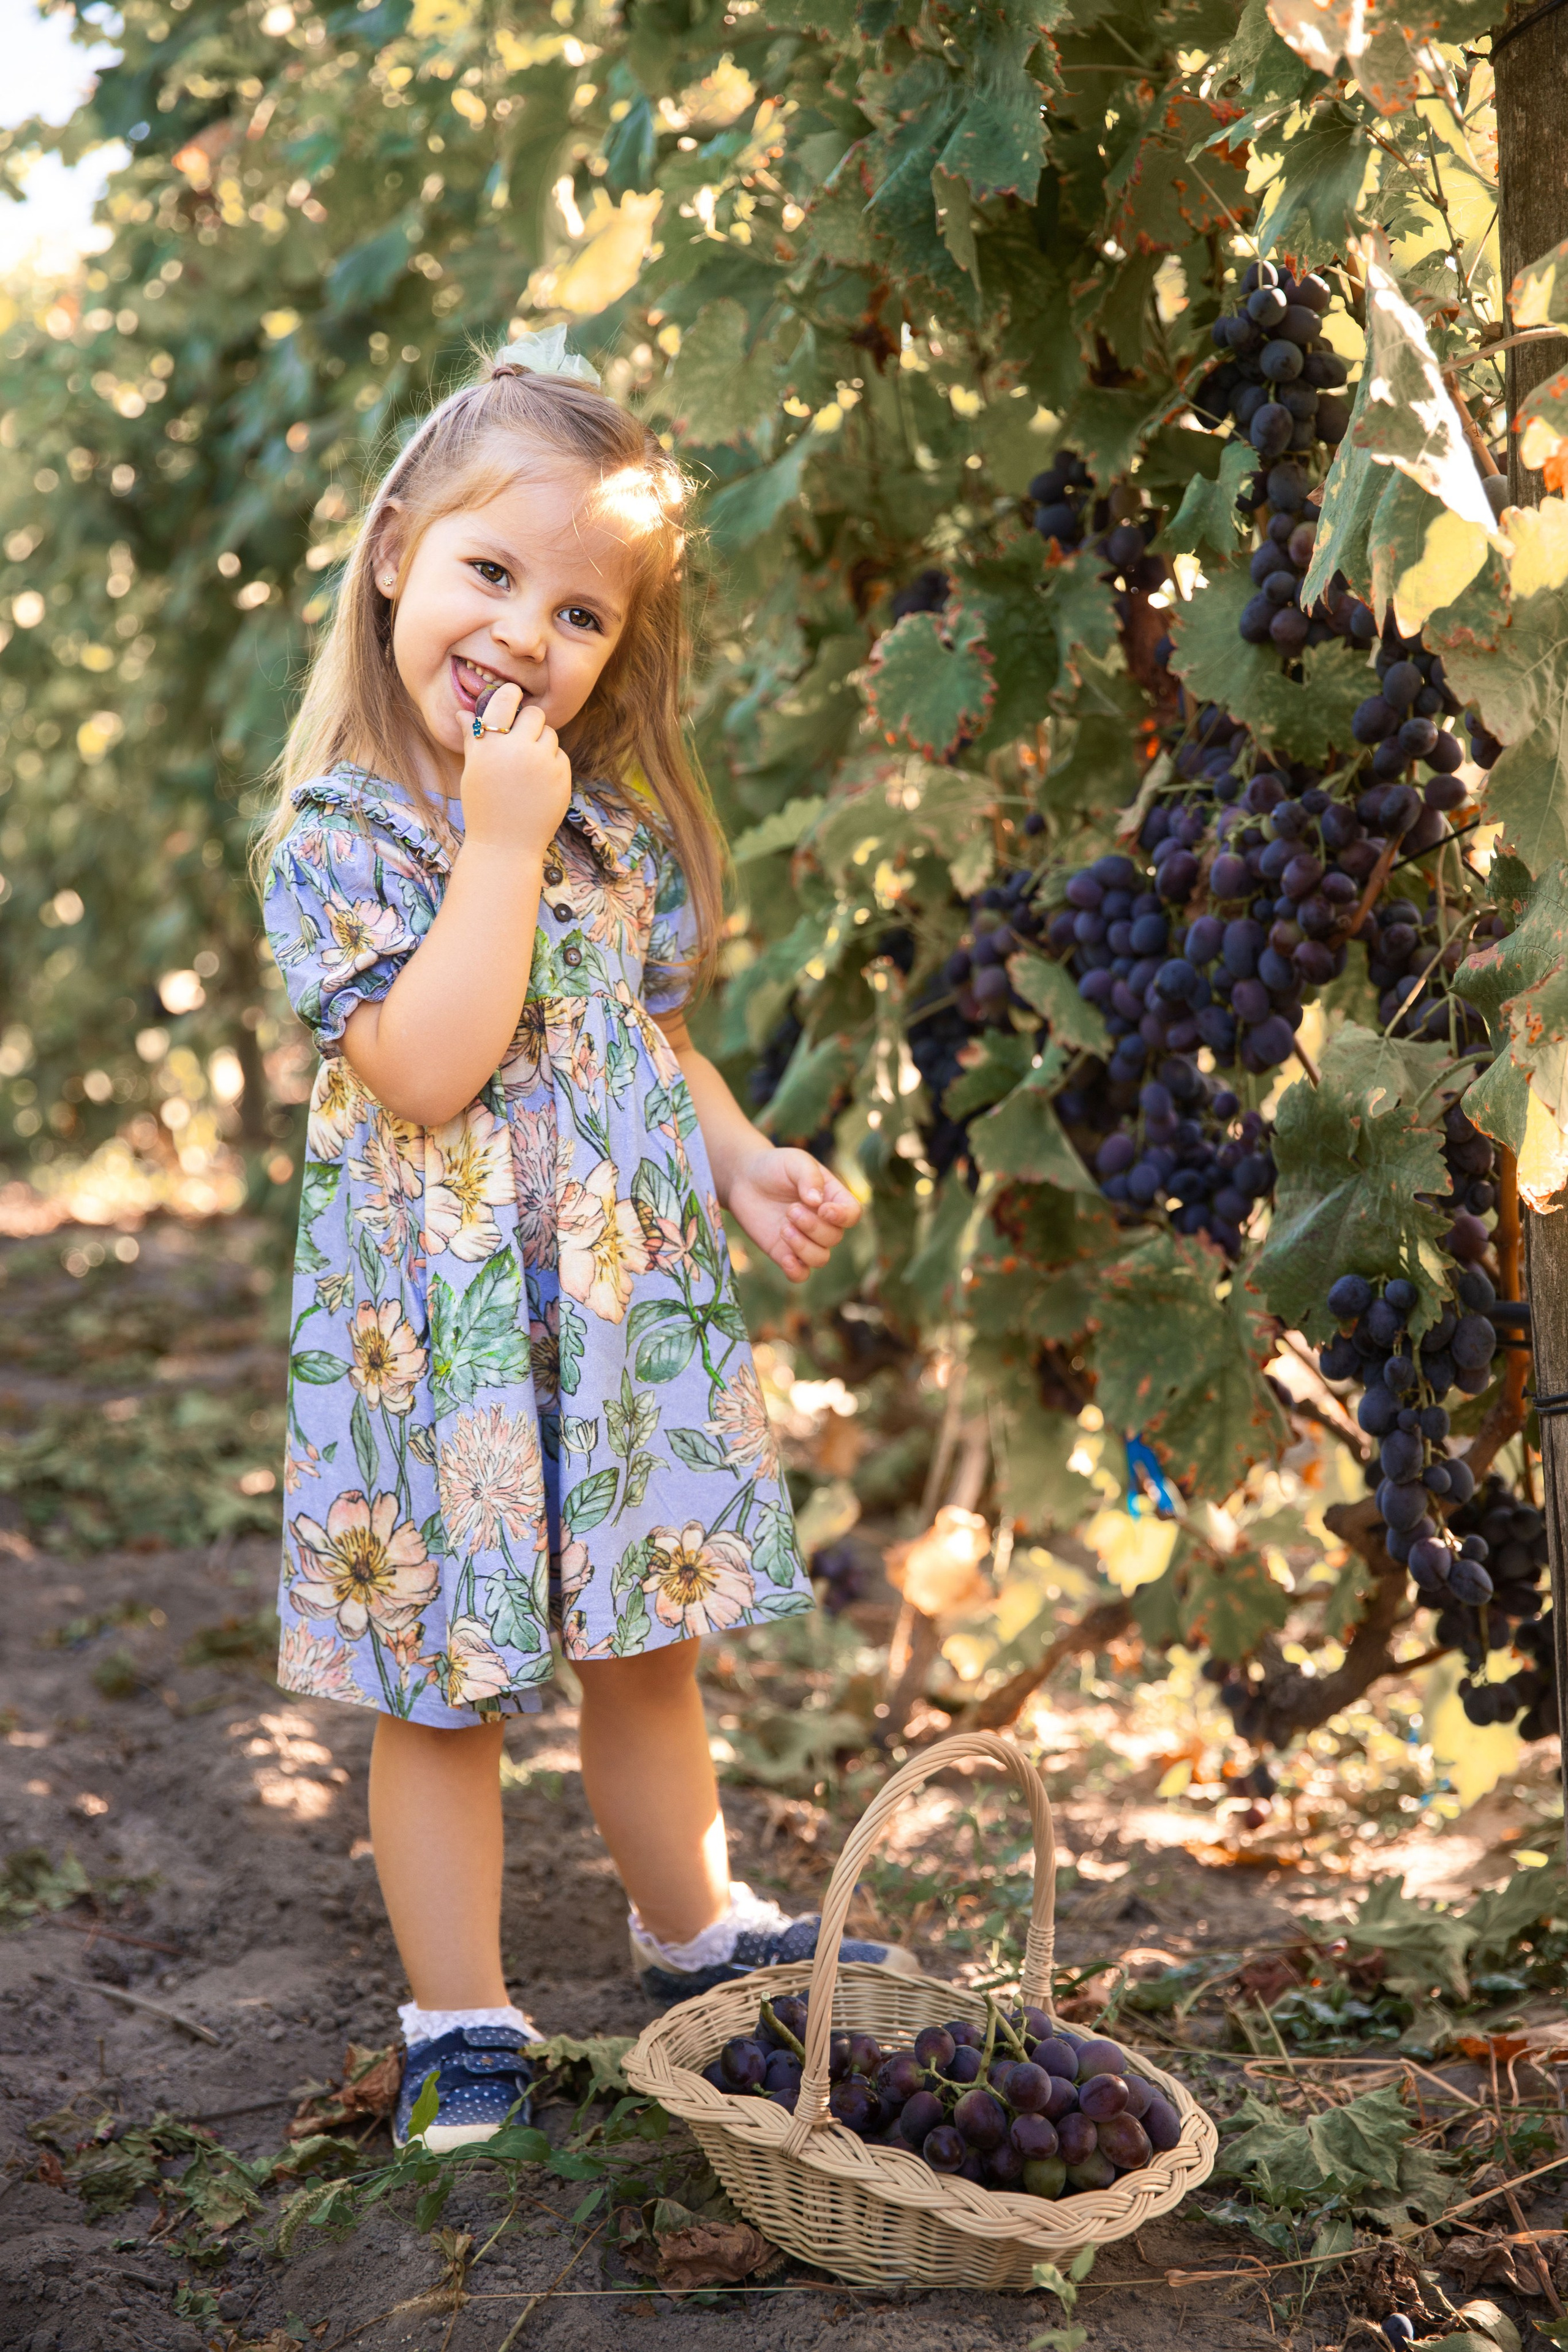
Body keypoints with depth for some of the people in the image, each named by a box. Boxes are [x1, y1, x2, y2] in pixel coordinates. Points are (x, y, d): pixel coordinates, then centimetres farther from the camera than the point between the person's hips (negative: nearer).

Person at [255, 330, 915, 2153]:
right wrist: (502, 843, -24)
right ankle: (460, 2022, 22)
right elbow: (425, 1067, -25)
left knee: (645, 1644, 20)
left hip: (630, 1303, 6)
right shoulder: (339, 828, -14)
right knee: (446, 1682, 6)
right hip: (440, 1324, -6)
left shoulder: (622, 823, 7)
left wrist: (744, 1164, 3)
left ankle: (695, 1931, 41)